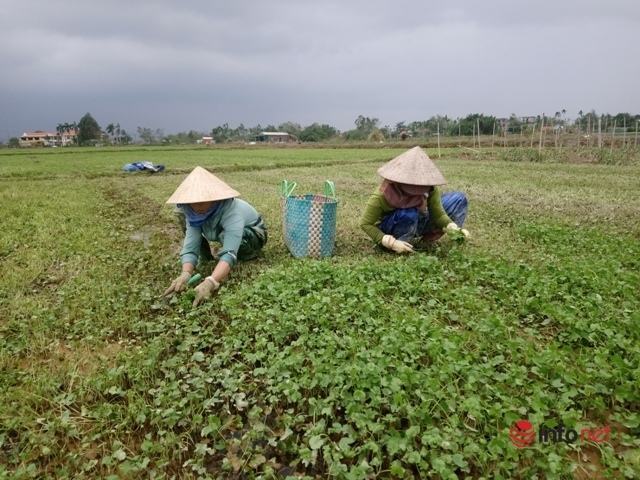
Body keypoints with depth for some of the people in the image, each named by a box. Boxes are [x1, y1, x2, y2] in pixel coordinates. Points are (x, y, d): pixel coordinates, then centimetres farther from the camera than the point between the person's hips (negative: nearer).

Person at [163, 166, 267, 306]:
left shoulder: (231, 212, -41)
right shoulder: (193, 212, -25)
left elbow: (229, 253, -52)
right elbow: (190, 247, -30)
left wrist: (210, 282, -68)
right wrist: (185, 273, -51)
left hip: (253, 234, -5)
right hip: (220, 229, 5)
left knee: (226, 236, -42)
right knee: (180, 210, -12)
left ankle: (248, 253, -7)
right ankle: (205, 255, 1)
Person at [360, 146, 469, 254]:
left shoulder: (429, 188, -22)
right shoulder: (382, 196, -32)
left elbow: (438, 213, -15)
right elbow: (365, 224, -24)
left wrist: (455, 229, -34)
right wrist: (391, 242, -34)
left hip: (418, 224, 5)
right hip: (390, 229, -5)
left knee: (458, 198, -7)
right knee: (409, 214, -41)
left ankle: (427, 237, -4)